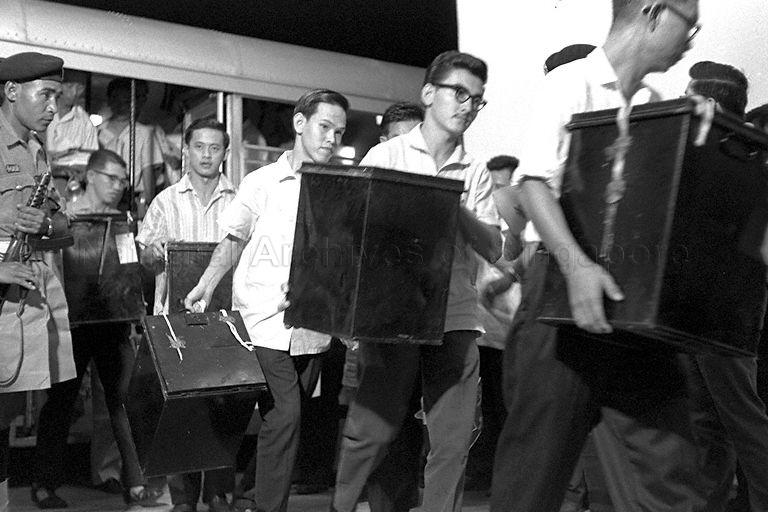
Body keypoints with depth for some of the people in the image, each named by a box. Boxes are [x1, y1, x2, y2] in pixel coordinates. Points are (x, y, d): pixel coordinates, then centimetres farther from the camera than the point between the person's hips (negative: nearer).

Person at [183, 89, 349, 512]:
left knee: (289, 419, 11)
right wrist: (206, 286, 4)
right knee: (282, 416, -12)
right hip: (265, 322, -3)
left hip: (313, 328, 3)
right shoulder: (261, 183, -1)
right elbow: (233, 240, 9)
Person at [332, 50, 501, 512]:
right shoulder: (387, 155, 6)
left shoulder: (476, 172, 13)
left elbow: (493, 248, 6)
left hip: (456, 315, 3)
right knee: (372, 431, -2)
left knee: (453, 442, 3)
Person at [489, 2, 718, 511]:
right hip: (569, 293, -6)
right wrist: (576, 263, -28)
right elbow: (535, 180, -15)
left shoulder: (655, 105, 16)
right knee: (539, 461, 2)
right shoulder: (572, 82, -2)